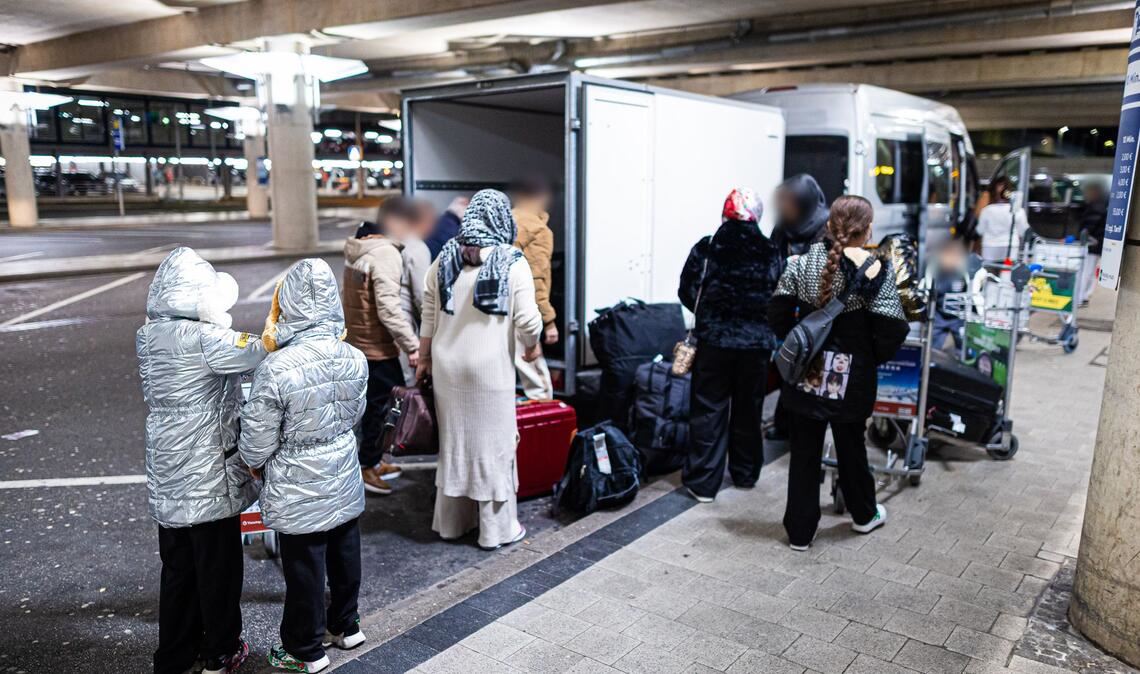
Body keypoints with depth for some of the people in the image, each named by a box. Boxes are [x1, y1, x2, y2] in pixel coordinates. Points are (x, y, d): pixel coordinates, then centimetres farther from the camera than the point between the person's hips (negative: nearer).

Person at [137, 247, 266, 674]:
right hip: (209, 477, -7)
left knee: (178, 567, 20)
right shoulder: (201, 338, -23)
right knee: (218, 568, 12)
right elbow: (263, 352, -27)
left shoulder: (148, 336, 2)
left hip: (168, 477, 7)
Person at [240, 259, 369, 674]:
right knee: (344, 556, 22)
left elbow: (258, 437, -16)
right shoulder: (355, 358, -10)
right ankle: (345, 625, 43)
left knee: (304, 569, 13)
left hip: (298, 492, -5)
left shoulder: (276, 368, -26)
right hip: (345, 483, 5)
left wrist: (253, 462, 6)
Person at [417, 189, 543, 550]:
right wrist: (532, 346, 10)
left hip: (448, 365, 5)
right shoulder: (512, 262, -9)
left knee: (453, 439, 16)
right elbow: (527, 320, -10)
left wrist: (424, 359, 15)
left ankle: (450, 521, 29)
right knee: (493, 442, 6)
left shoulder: (445, 258, 4)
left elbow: (429, 317, 6)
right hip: (490, 368, -4)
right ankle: (497, 528, 17)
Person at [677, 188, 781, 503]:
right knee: (748, 410, 16)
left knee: (709, 410, 5)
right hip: (757, 343, 2)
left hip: (714, 341, -2)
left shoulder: (706, 249, -7)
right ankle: (745, 474, 30)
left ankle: (704, 481, 6)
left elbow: (687, 293, -2)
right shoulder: (770, 253, -2)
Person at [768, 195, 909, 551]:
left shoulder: (804, 261, -3)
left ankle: (800, 531, 19)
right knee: (851, 447, 19)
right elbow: (892, 329, -14)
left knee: (804, 452, 10)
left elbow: (777, 313, -2)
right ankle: (864, 514, 42)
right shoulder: (875, 270, -11)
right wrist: (874, 358, 4)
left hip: (805, 375, 2)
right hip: (852, 377, -2)